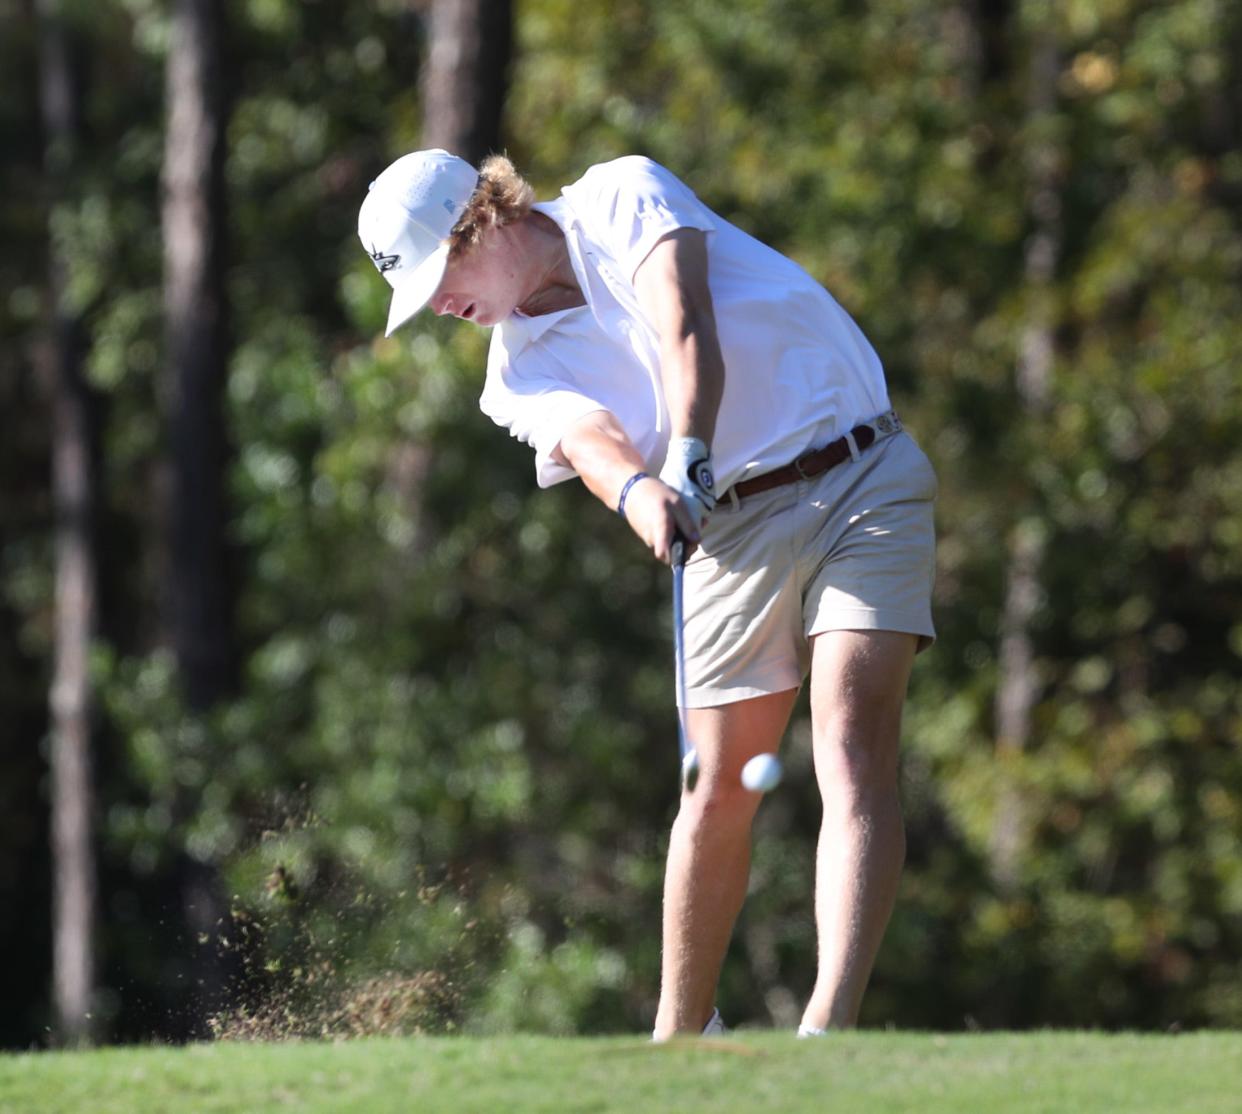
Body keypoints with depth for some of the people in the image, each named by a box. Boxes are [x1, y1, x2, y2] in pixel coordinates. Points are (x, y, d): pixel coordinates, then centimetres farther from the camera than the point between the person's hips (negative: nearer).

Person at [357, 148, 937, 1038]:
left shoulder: (623, 197, -4)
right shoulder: (522, 370, 5)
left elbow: (682, 321, -22)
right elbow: (591, 440, -17)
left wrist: (688, 456, -38)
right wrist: (639, 491, -41)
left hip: (861, 478, -4)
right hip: (733, 526, 4)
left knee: (853, 754, -17)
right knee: (719, 789, 1)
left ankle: (833, 1024, -28)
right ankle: (682, 1031, 17)